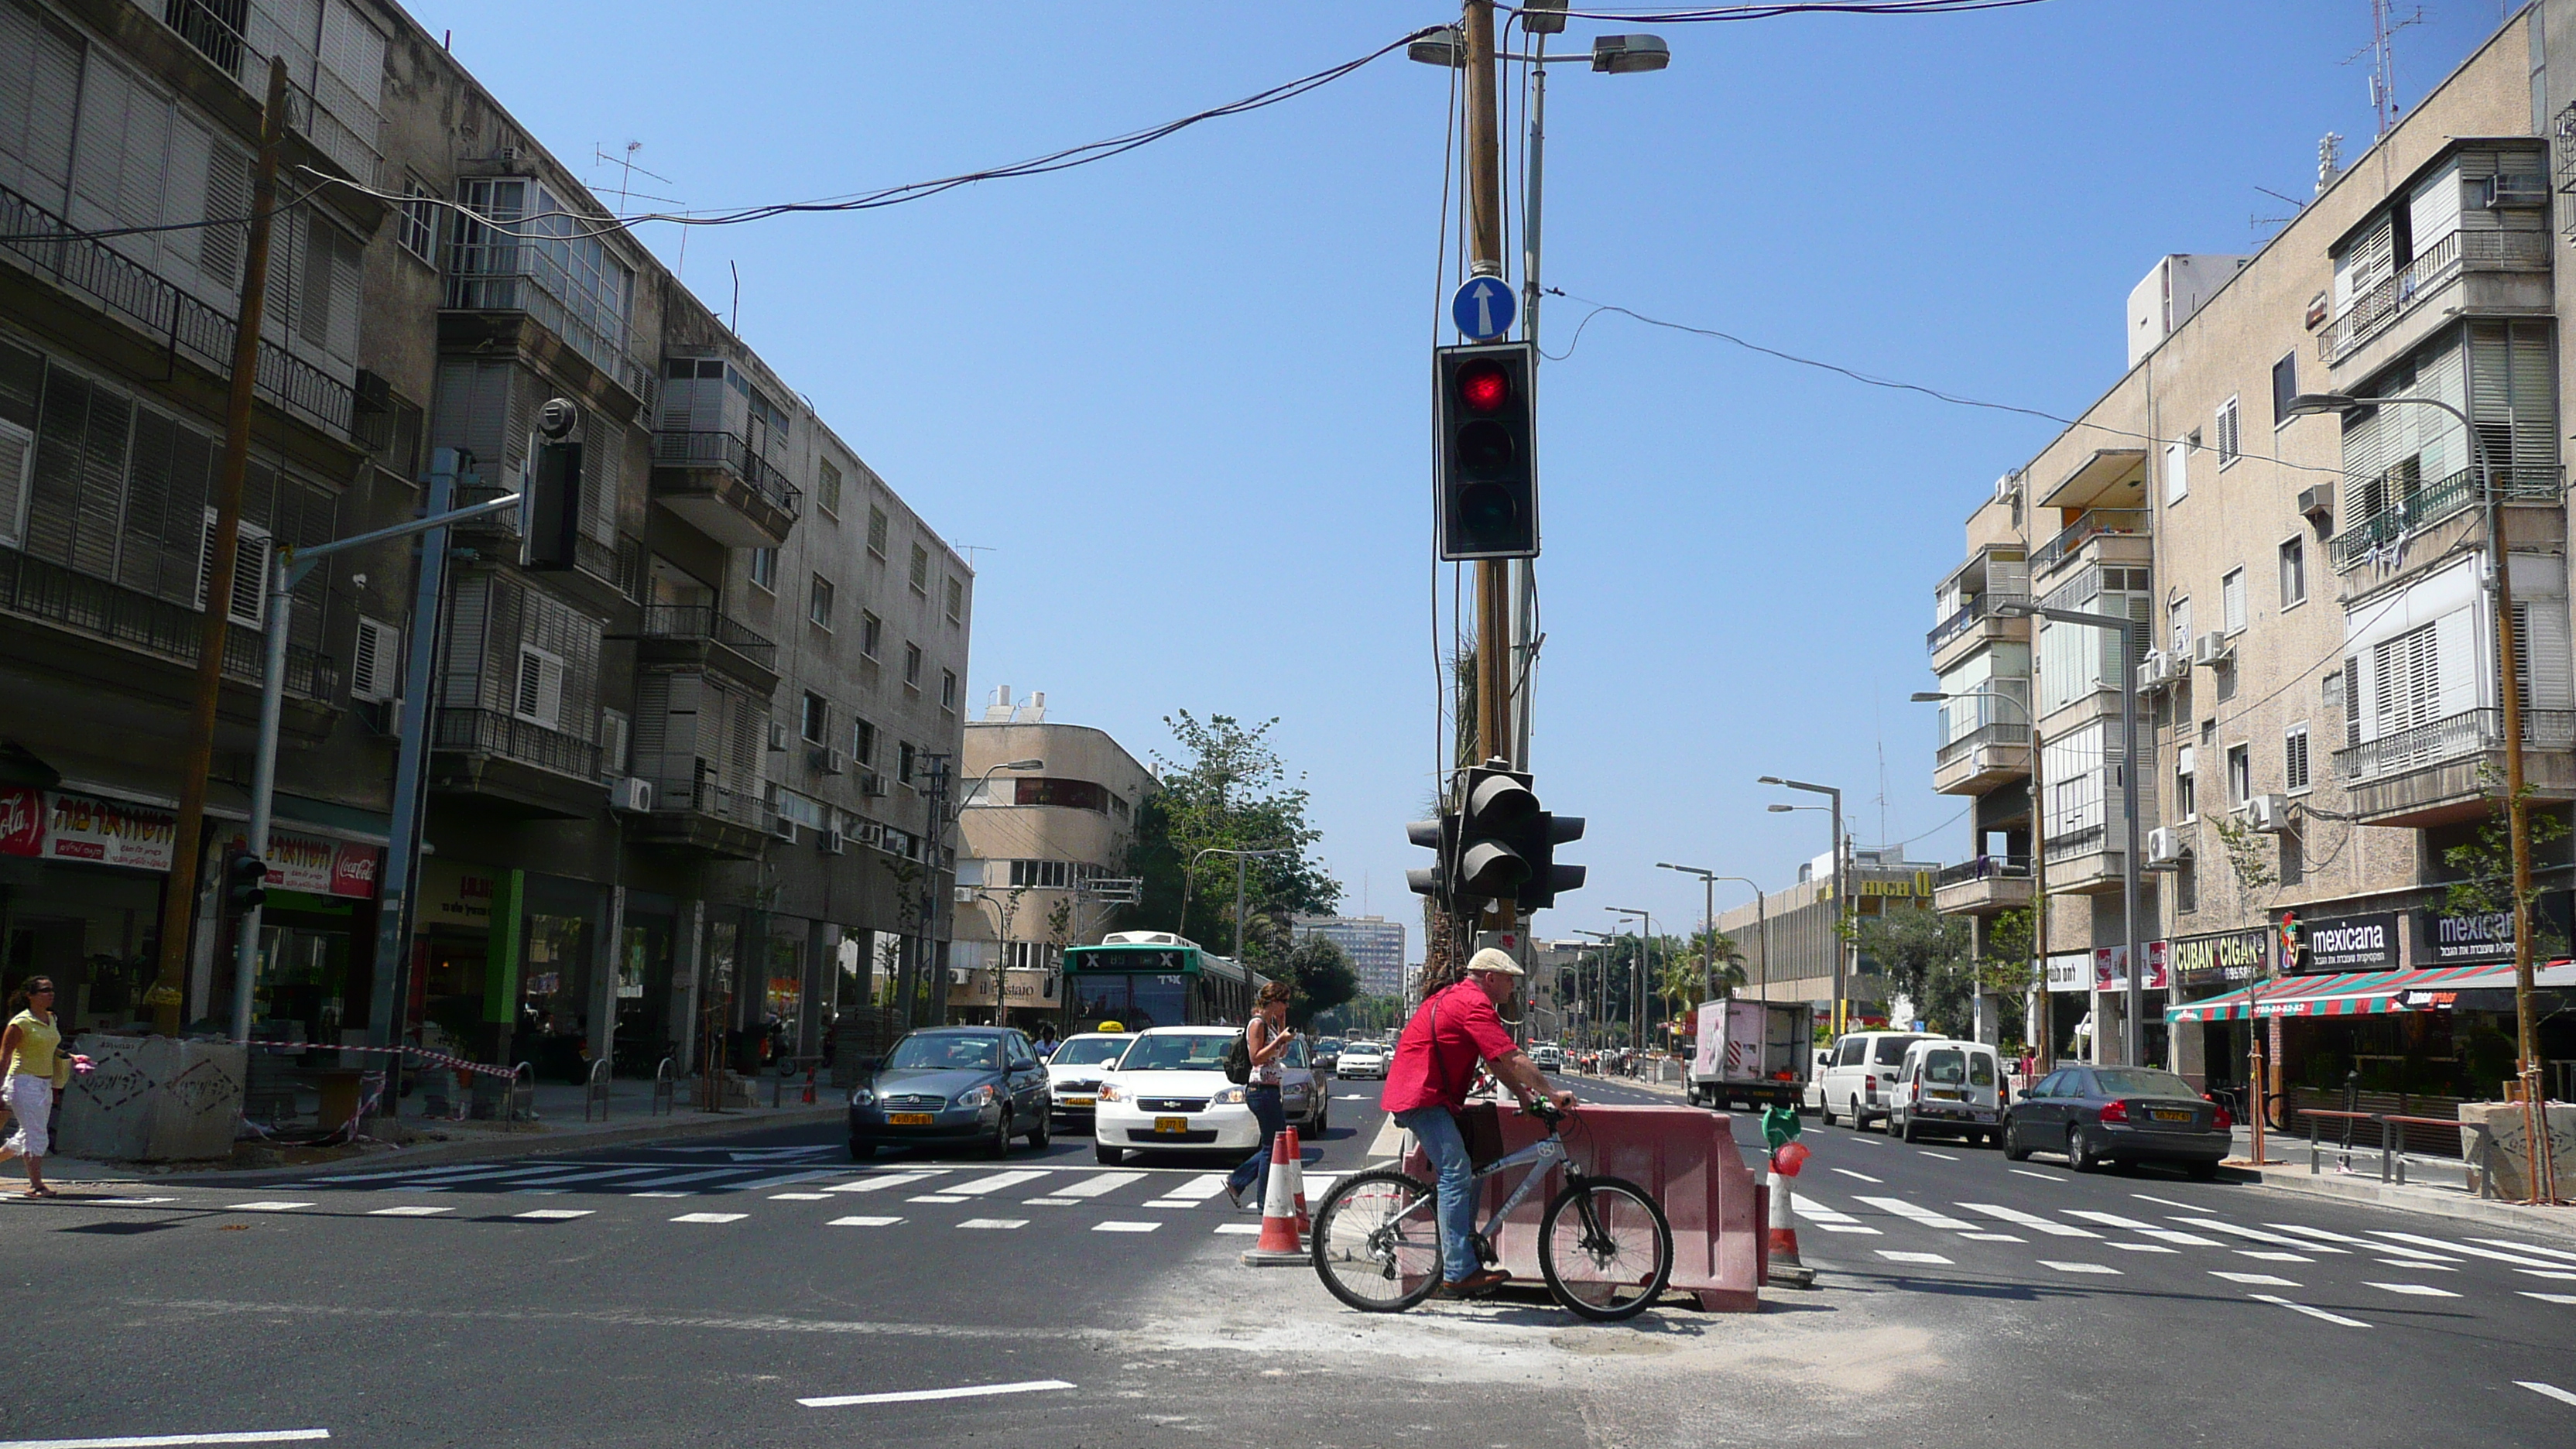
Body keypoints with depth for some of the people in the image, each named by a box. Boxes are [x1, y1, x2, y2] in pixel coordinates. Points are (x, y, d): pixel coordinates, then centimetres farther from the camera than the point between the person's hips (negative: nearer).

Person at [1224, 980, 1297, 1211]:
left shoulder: (1270, 1023, 15)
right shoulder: (1257, 1023, -12)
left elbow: (1281, 1054, 20)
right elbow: (1256, 1058, -18)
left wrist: (1283, 1025, 13)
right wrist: (1280, 1040, -22)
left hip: (1271, 1090, 10)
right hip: (1261, 1089, -10)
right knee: (1272, 1145, -5)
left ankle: (1236, 1181, 18)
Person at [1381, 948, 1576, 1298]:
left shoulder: (1456, 998, 20)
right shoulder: (1475, 1005, -14)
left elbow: (1496, 1061, 22)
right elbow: (1513, 1059, -18)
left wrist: (1525, 1096, 14)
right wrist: (1551, 1094, -10)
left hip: (1425, 1095, 11)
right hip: (1422, 1098, -11)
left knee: (1461, 1175, 13)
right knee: (1456, 1175, -15)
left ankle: (1462, 1266, 17)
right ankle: (1459, 1274, -17)